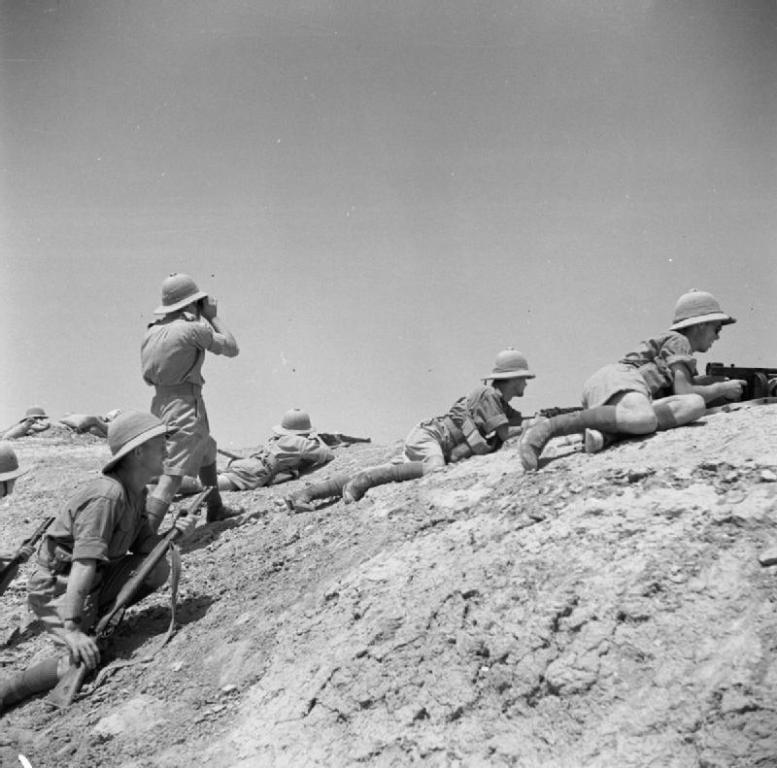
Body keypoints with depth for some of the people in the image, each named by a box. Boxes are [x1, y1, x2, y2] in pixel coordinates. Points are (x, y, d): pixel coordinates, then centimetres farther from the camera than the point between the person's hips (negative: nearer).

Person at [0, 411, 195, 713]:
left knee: (158, 569, -3)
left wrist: (173, 535, -13)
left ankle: (91, 618, 6)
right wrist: (72, 629, -35)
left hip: (93, 582, 9)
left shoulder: (136, 493, 4)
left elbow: (143, 547, 9)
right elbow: (84, 563, -31)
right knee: (84, 664, -22)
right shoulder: (107, 495, -26)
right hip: (58, 587, -9)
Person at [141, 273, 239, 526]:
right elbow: (232, 348, -3)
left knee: (206, 450, 30)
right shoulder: (193, 327, -13)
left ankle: (216, 509, 46)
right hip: (185, 404, -9)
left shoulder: (155, 329, 8)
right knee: (172, 475, -11)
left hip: (160, 401, 9)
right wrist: (213, 316, 7)